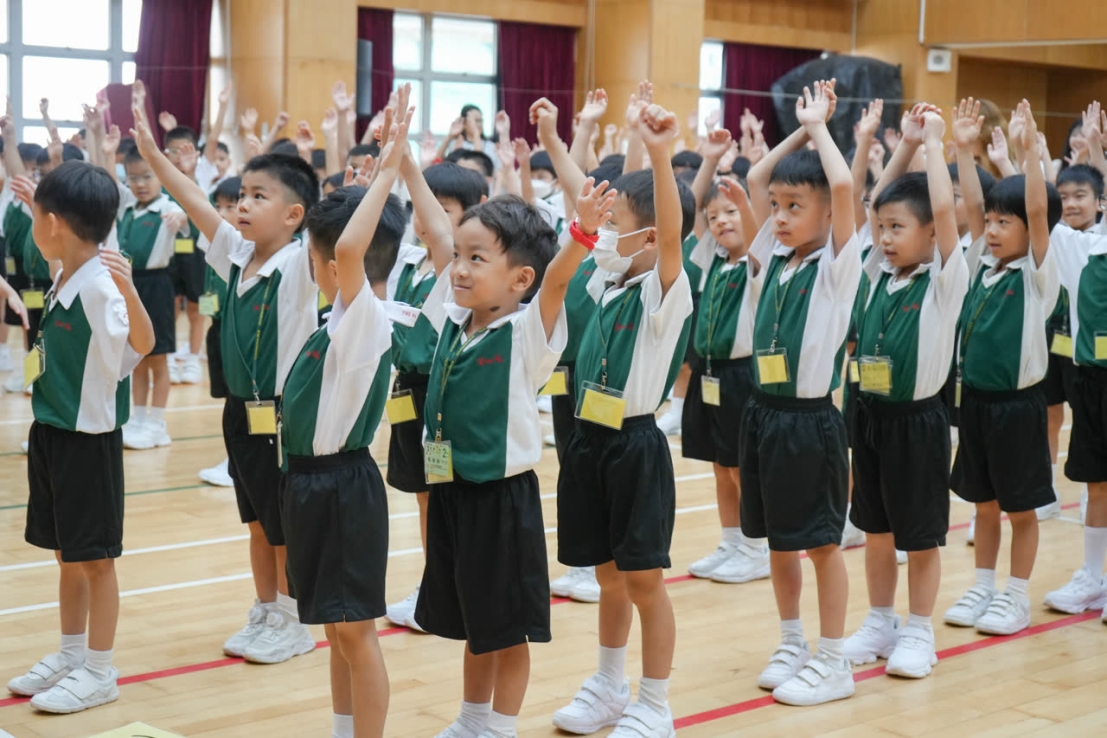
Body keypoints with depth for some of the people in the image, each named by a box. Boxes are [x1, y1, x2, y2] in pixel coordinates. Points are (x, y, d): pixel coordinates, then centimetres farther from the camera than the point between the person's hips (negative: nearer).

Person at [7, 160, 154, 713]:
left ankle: (100, 672, 14)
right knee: (66, 555, 18)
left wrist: (127, 289, -52)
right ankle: (70, 655, 31)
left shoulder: (101, 285, -21)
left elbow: (143, 344, -34)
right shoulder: (58, 283, 5)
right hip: (49, 432, 9)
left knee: (95, 557, 3)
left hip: (89, 438, -8)